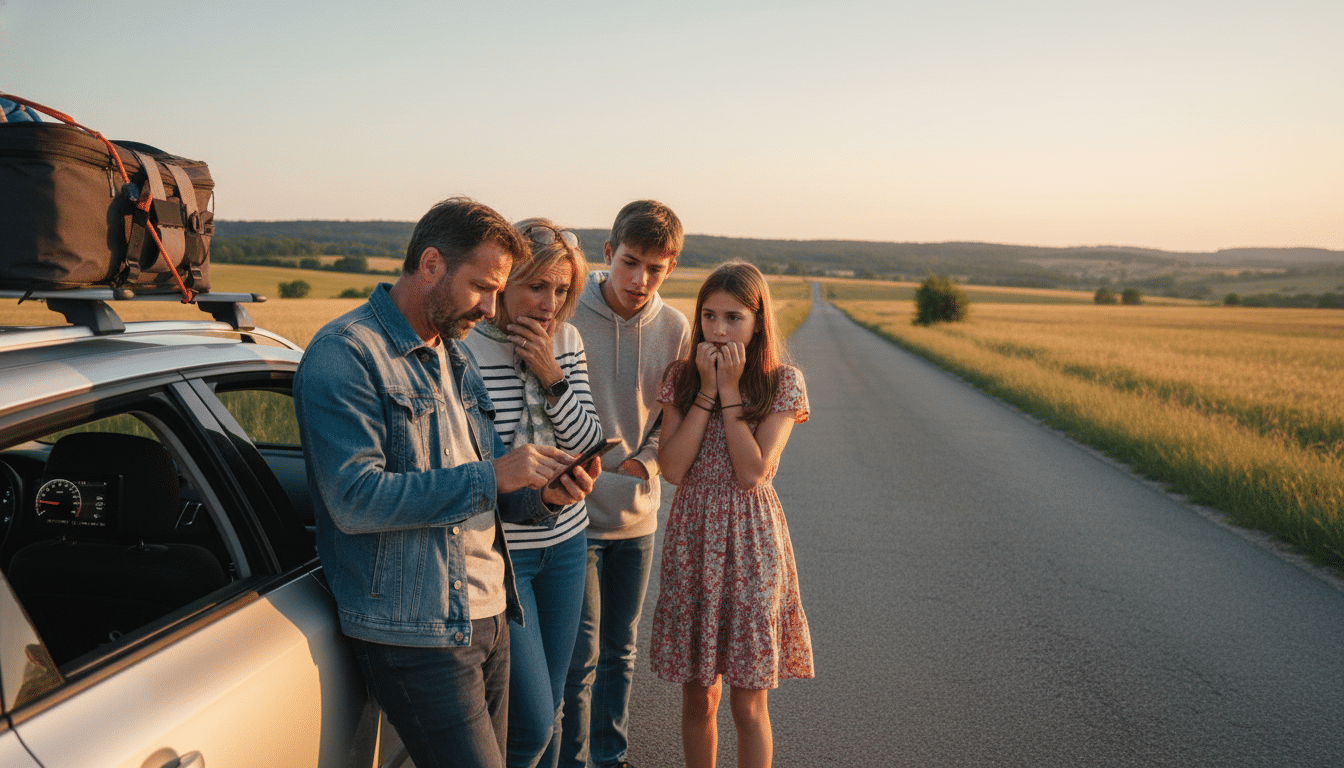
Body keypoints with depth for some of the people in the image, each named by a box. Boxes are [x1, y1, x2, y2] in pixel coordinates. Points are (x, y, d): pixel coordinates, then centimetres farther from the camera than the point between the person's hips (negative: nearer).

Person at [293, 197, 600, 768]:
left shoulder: (455, 356, 16)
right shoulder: (344, 354, -12)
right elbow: (355, 500, -22)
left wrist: (542, 495, -2)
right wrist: (489, 477, -21)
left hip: (487, 614, 8)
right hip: (414, 631, -8)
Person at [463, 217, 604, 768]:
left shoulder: (567, 341, 1)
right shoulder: (464, 350, -17)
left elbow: (587, 443, -2)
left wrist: (552, 377, -14)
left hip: (565, 543, 6)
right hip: (497, 551, -5)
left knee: (549, 710, 18)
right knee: (531, 722, -2)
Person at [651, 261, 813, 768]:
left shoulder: (782, 384, -4)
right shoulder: (682, 378, 2)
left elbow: (752, 472, -16)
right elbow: (672, 469, -9)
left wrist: (731, 390, -14)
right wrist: (707, 390, -12)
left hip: (750, 544, -2)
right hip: (692, 540, 2)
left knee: (748, 703, 5)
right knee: (698, 698, 12)